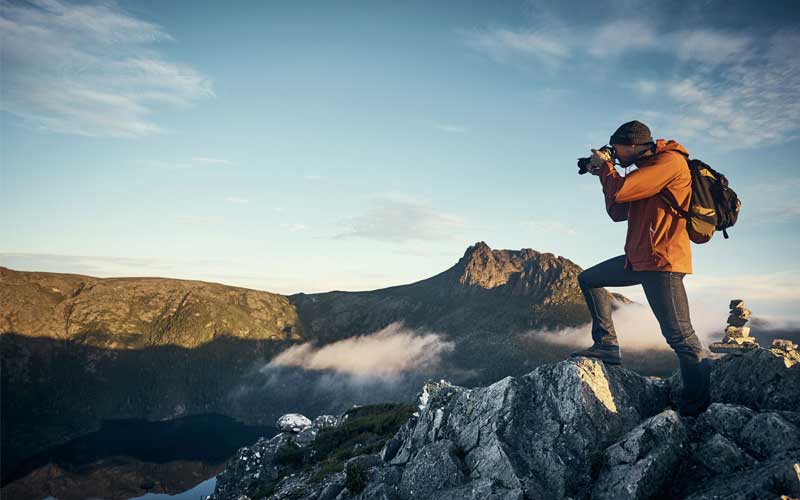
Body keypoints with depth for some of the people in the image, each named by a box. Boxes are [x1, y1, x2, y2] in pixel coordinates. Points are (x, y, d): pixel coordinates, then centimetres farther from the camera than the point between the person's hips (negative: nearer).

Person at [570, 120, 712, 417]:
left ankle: (699, 408, -2)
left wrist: (606, 166, -1)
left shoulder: (671, 161, -11)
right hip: (638, 259, 10)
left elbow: (619, 192, -20)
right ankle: (606, 345, 13)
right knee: (588, 280, 16)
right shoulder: (646, 170, 19)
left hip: (662, 262, -10)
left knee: (681, 336, -9)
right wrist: (606, 173, 15)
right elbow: (617, 213, 21)